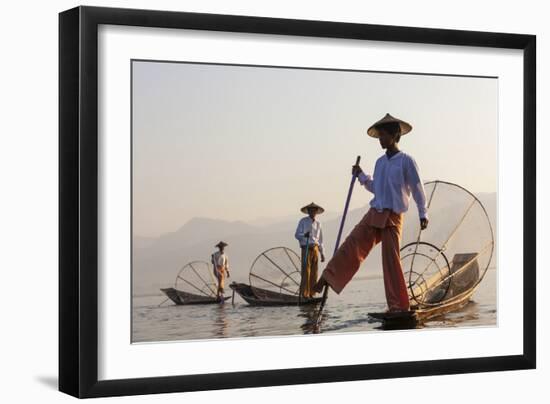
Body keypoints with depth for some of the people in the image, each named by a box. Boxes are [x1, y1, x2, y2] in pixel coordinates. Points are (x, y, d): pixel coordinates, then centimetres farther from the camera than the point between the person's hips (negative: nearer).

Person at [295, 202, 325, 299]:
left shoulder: (318, 223, 14)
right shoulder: (303, 221, 1)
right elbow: (297, 235, -3)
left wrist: (322, 253, 16)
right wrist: (304, 235, -25)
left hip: (315, 249, 5)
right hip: (306, 248, -5)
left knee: (314, 272, 2)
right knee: (306, 271, -11)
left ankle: (311, 293, 7)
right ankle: (304, 294, -10)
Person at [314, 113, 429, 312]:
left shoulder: (406, 161, -4)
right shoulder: (380, 162, 15)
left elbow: (417, 188, -3)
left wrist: (423, 214, -6)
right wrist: (361, 176, 16)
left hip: (392, 218, -6)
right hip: (374, 214, 6)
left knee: (391, 259, -7)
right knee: (352, 245, -10)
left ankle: (399, 305, -1)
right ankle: (328, 279, -17)